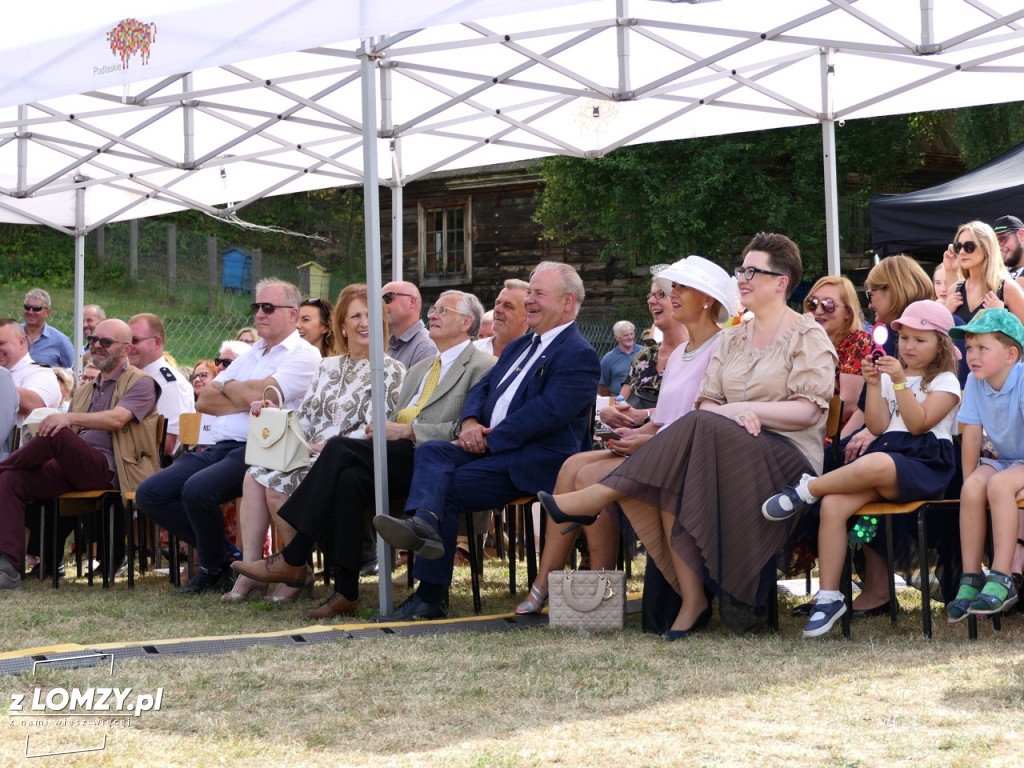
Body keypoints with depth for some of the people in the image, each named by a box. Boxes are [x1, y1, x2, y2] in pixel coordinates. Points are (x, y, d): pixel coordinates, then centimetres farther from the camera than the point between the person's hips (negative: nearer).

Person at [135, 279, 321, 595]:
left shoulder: (304, 355, 1)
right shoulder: (250, 354, 26)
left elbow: (260, 392, -15)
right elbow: (204, 401, 15)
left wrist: (228, 387, 6)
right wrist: (247, 401, -2)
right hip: (218, 448, 8)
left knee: (197, 489, -33)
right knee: (150, 494, -8)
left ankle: (214, 569, -7)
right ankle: (223, 553, 0)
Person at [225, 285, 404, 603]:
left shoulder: (390, 371, -1)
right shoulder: (328, 367, 21)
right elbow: (304, 419, 18)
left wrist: (328, 447, -18)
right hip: (310, 455, 6)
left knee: (277, 483, -27)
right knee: (255, 475, -21)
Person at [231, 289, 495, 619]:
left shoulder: (482, 367, 3)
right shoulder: (419, 369, 31)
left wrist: (407, 431, -13)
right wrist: (385, 430, 4)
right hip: (399, 461, 7)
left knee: (341, 448, -23)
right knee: (349, 478, -26)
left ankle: (292, 559, -21)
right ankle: (346, 592, -27)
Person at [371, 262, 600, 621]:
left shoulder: (579, 355, -5)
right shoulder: (519, 346, 27)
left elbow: (547, 413, -17)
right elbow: (483, 387, 22)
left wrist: (489, 439, -18)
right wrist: (470, 422, -3)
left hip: (538, 458, -8)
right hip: (491, 447, 8)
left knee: (449, 489, -24)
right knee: (430, 451, -23)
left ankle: (431, 596, -31)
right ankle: (424, 523, -52)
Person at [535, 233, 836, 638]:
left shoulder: (808, 337, 4)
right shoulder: (731, 338, 23)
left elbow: (809, 412, -7)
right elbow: (706, 403, 12)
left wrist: (743, 409, -12)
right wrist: (730, 415, -11)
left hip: (789, 457, -5)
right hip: (730, 451, 6)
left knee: (699, 428, -34)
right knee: (674, 479, -29)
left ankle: (593, 499, -30)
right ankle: (692, 600, -30)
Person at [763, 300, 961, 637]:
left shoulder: (945, 381, 6)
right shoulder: (890, 374, 22)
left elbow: (918, 423, -8)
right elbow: (878, 426, 11)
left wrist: (900, 382, -13)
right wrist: (873, 385, 0)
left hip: (925, 465, -5)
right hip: (886, 452, 5)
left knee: (875, 464, -42)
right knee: (833, 505, -24)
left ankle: (806, 489, -18)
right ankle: (828, 597, -21)